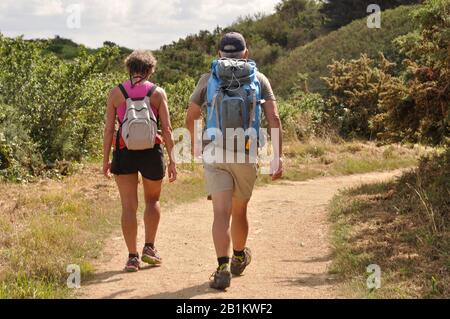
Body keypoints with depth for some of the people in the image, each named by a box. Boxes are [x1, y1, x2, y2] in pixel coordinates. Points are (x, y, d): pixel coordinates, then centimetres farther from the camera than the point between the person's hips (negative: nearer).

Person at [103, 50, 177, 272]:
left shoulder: (116, 93, 2)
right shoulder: (158, 93, 0)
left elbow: (109, 129, 0)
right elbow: (166, 129, -3)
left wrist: (106, 159, 5)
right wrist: (172, 159, 1)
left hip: (124, 152, 0)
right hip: (151, 152, 0)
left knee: (129, 206, 5)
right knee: (152, 200, 21)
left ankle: (132, 257, 5)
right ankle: (149, 248, 16)